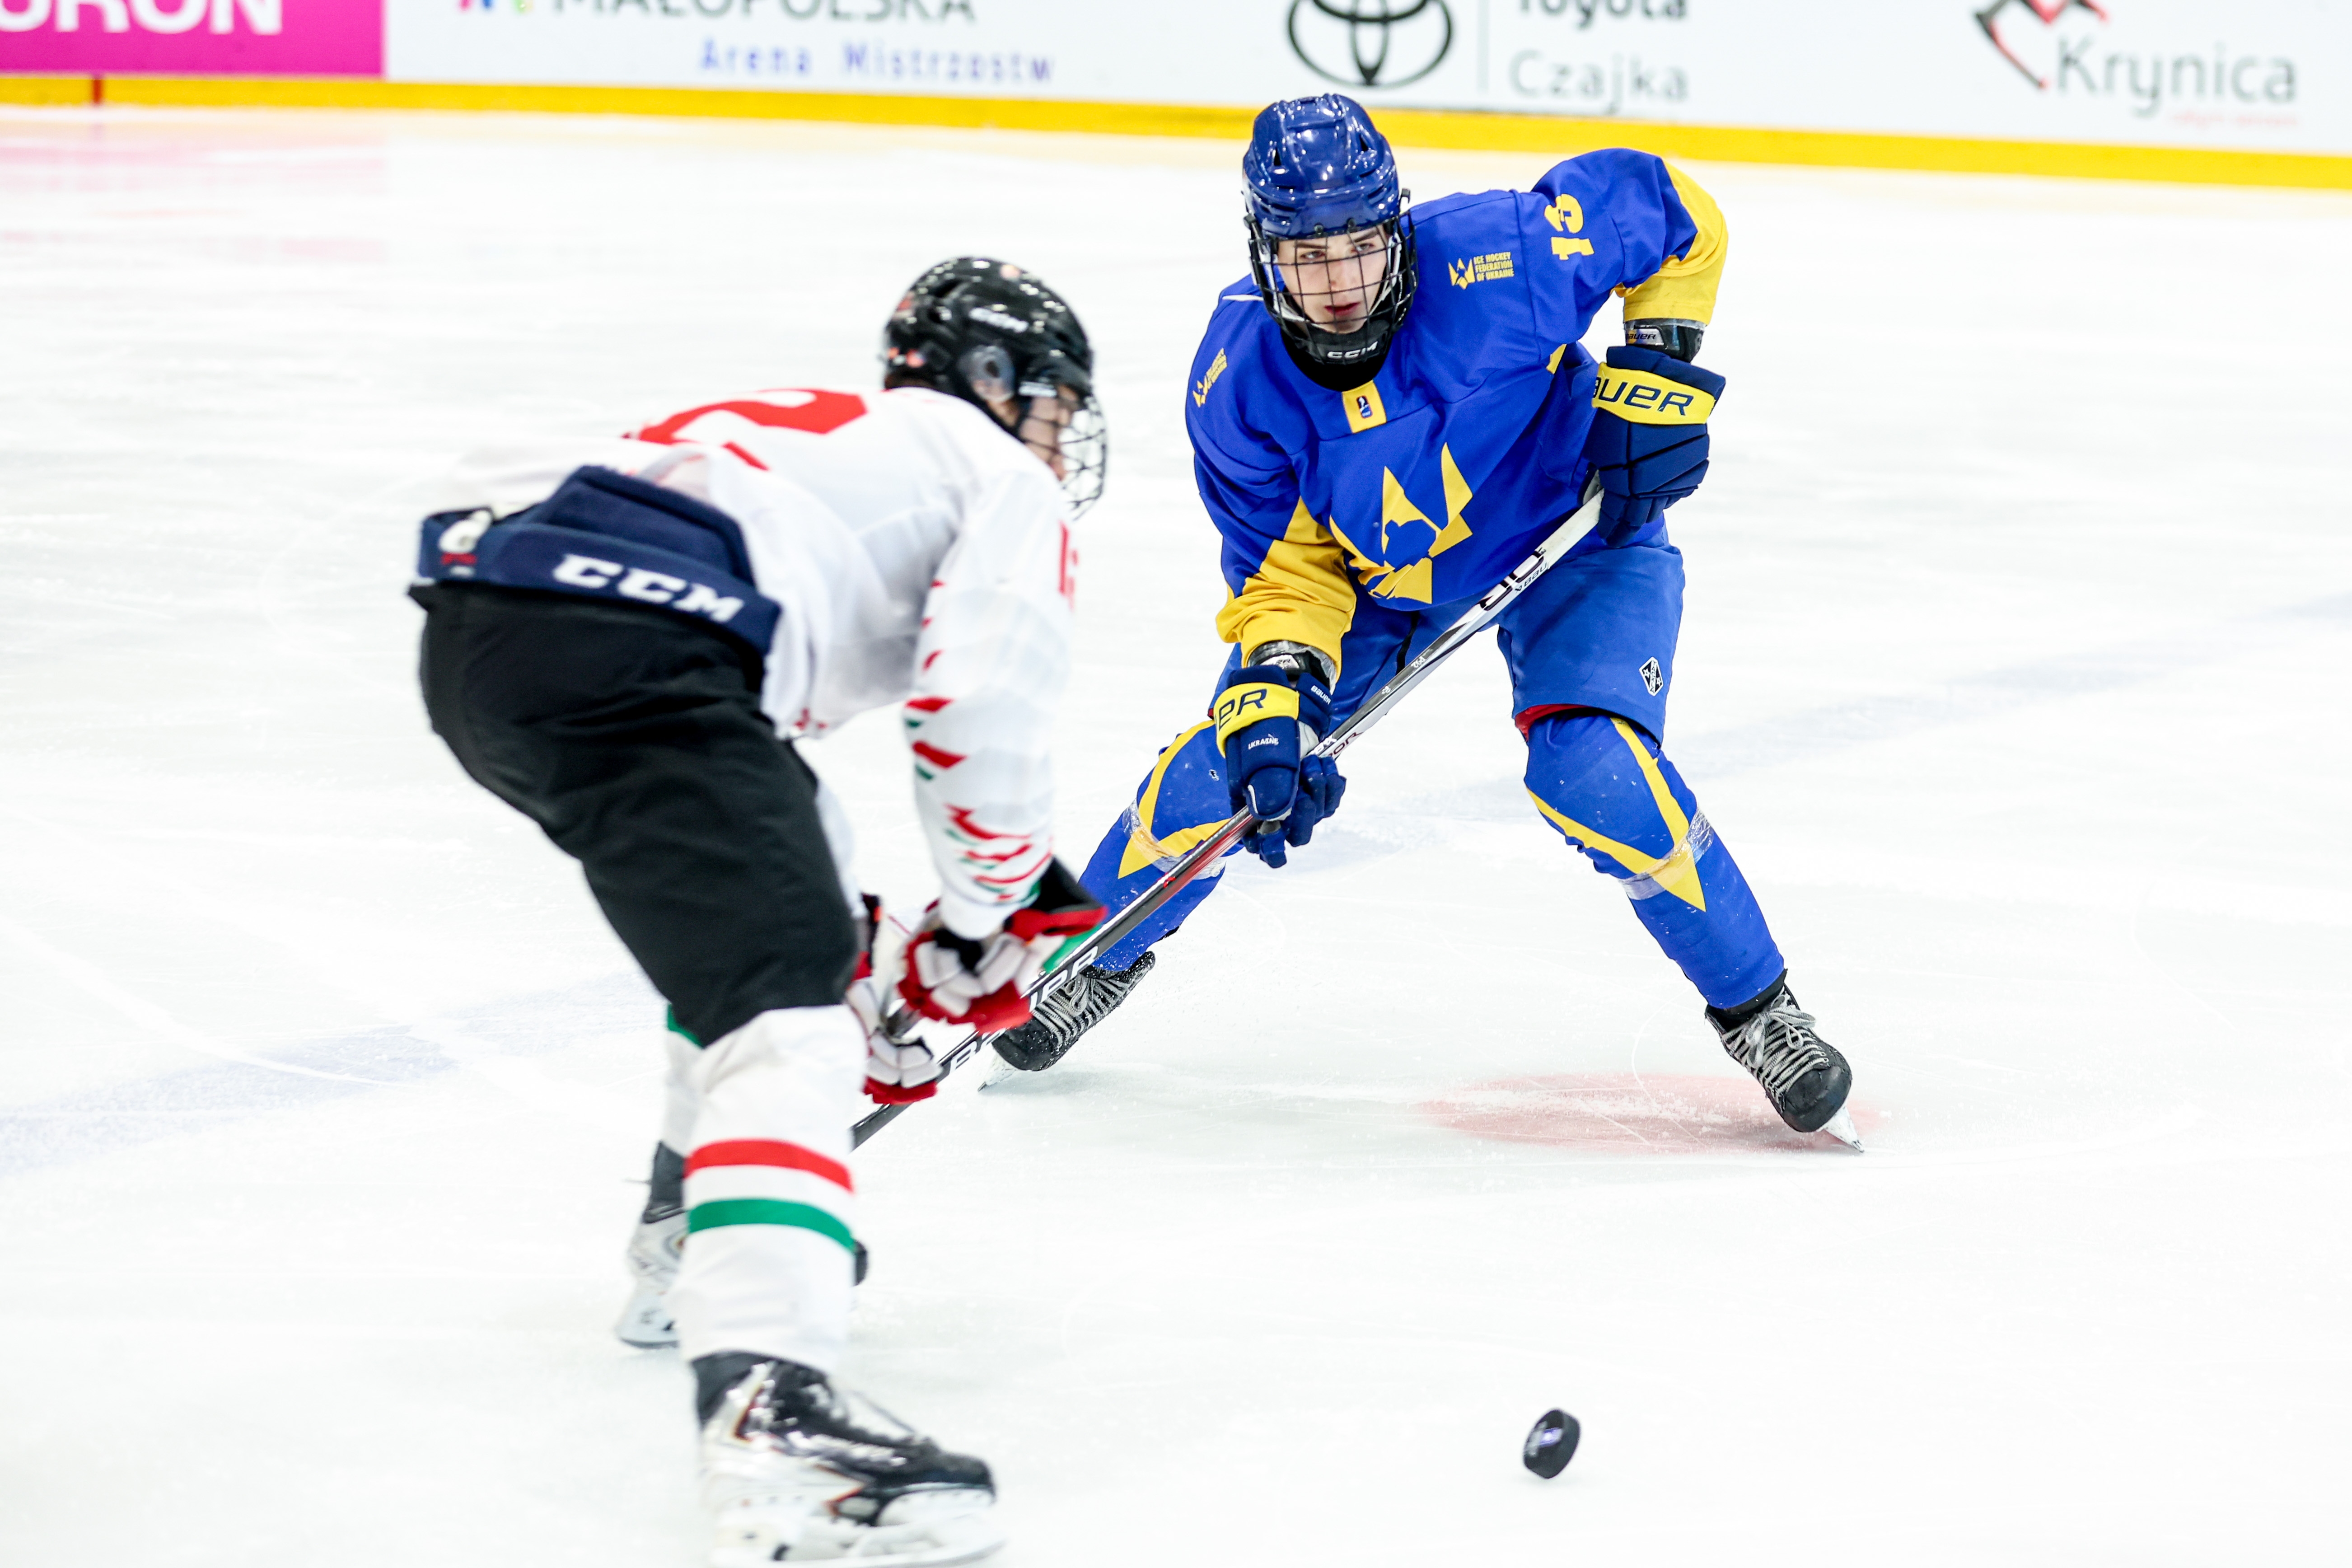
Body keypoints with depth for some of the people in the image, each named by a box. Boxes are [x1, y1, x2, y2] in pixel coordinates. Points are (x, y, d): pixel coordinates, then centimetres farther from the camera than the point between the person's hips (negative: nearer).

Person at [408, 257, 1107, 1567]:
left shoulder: (821, 439, 41)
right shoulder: (997, 475, 17)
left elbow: (759, 775, 43)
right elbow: (987, 711, 0)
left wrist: (864, 985, 44)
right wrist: (987, 924, 17)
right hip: (623, 647, -9)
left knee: (773, 925, 33)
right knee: (781, 995, -19)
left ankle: (696, 1246, 41)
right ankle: (768, 1406, -41)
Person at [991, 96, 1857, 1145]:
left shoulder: (1492, 259, -34)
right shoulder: (1238, 387, -23)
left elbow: (1666, 206, -17)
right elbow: (1288, 560, -14)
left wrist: (1658, 369, -21)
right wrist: (1276, 692, -29)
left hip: (1572, 537, -3)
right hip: (1382, 571, 3)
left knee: (1596, 776, -24)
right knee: (1226, 759, -5)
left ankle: (1758, 1012, -4)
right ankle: (1095, 962, 23)